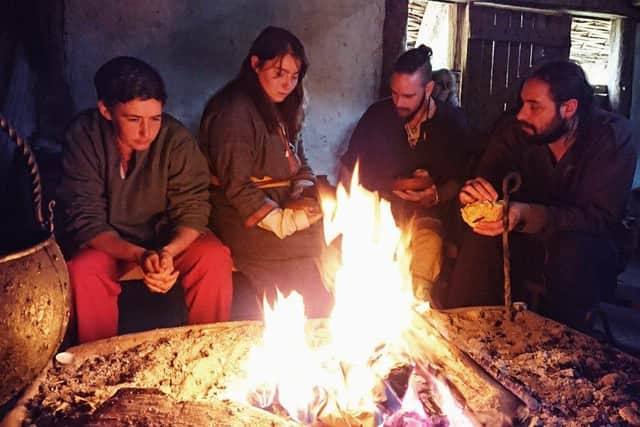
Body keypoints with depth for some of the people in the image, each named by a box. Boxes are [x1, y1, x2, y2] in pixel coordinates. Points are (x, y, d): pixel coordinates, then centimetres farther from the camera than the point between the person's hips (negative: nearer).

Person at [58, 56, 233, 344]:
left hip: (173, 237, 0)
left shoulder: (176, 138, -20)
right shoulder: (82, 136, -20)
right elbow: (85, 219, -19)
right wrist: (139, 255, -36)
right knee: (82, 272, -30)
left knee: (215, 258, -26)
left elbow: (192, 209, -15)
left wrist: (168, 251, -37)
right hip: (110, 242, 0)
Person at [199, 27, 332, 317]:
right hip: (244, 221, -7)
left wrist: (303, 199, -4)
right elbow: (237, 188, -16)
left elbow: (300, 163, 16)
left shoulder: (282, 109, 16)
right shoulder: (232, 113, -12)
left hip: (282, 208, 8)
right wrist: (283, 222, -21)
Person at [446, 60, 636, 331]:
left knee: (572, 246, -34)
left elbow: (602, 217, -25)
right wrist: (474, 195, -36)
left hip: (585, 256, -2)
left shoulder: (612, 136, -18)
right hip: (526, 243, 3)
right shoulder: (513, 131, -9)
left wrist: (527, 214, -40)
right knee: (481, 239, -25)